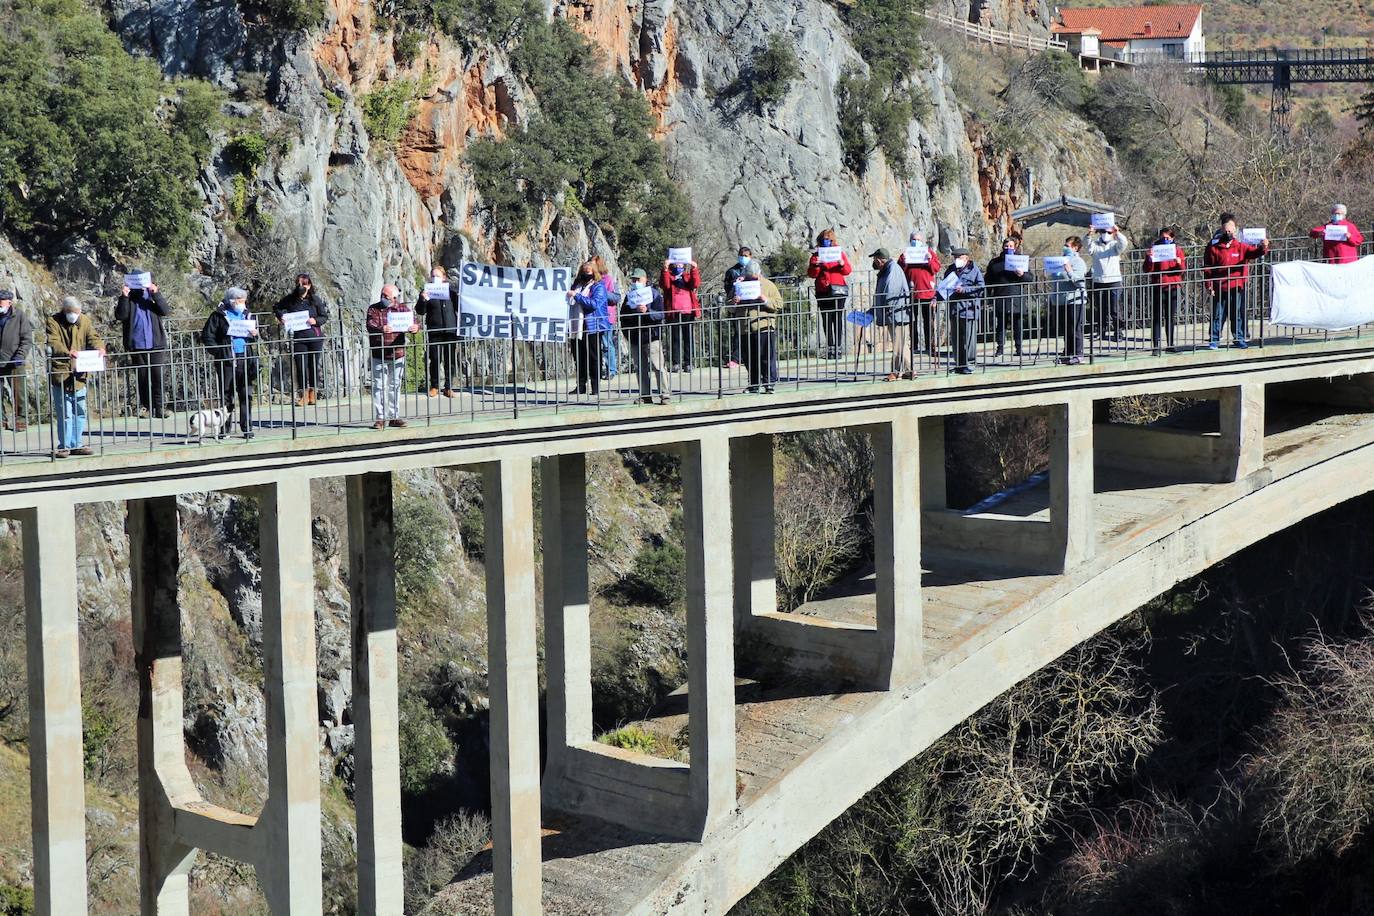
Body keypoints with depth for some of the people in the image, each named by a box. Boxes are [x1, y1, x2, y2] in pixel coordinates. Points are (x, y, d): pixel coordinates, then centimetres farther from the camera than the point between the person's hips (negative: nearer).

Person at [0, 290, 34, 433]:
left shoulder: (20, 317, 0)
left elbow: (27, 340, -3)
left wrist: (20, 356, -15)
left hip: (14, 363, -4)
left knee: (18, 392, -1)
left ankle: (20, 418, 7)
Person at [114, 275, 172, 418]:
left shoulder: (152, 296, 10)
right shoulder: (127, 298, 8)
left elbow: (166, 312, -4)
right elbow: (120, 316, -6)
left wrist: (156, 294, -14)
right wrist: (124, 298, -16)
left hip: (156, 344, 0)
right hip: (137, 346, 0)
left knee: (158, 377, -4)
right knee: (141, 378, 3)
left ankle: (158, 408, 0)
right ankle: (145, 407, 8)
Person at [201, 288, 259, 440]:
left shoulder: (245, 315, 14)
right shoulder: (218, 316, -2)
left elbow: (253, 339, 25)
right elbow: (207, 336, -2)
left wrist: (254, 335, 2)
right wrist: (218, 351, -10)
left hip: (245, 359, 4)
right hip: (226, 361, -4)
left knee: (246, 395, 0)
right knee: (226, 396, 1)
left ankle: (247, 427, 4)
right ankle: (226, 428, 7)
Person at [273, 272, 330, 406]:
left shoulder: (315, 299, 0)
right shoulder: (290, 299, 2)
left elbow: (325, 316, 5)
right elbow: (276, 308, 19)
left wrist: (316, 321, -14)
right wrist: (281, 316, 0)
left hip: (315, 337, 0)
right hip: (297, 338, 0)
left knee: (314, 366, 5)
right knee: (301, 367, -3)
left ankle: (313, 393, 16)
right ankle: (303, 395, 4)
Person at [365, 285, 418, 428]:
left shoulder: (403, 308, 5)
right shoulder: (373, 309, -1)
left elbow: (414, 321, -5)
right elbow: (370, 326, -17)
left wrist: (415, 328, -30)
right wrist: (381, 329, -40)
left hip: (397, 355, 2)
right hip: (378, 356, -2)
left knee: (395, 386, 10)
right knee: (379, 387, -3)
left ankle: (394, 417, 17)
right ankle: (380, 418, 0)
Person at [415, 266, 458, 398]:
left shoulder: (451, 289, 9)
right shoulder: (427, 291, 6)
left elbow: (459, 307, 10)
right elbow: (420, 311, 1)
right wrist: (422, 299, -16)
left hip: (451, 329, 1)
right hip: (434, 330, -1)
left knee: (450, 360, 3)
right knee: (435, 359, -2)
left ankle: (448, 387, 11)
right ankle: (434, 386, 9)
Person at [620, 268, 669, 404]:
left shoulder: (654, 293, 1)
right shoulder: (629, 296, 15)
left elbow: (660, 315, -7)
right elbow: (623, 316, 20)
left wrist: (647, 311, -21)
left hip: (652, 337, -5)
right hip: (635, 339, 5)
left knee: (657, 366, -9)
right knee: (640, 368, 4)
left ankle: (664, 394, -9)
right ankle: (645, 396, 8)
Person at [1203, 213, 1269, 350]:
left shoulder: (1241, 245, 4)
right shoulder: (1214, 247, -1)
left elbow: (1254, 252, -9)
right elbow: (1207, 268, 0)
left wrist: (1263, 248, -31)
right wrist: (1209, 285, -5)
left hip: (1237, 287, 1)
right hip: (1219, 288, -1)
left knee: (1238, 314, 8)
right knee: (1217, 314, 5)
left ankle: (1239, 339, 17)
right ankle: (1214, 340, 13)